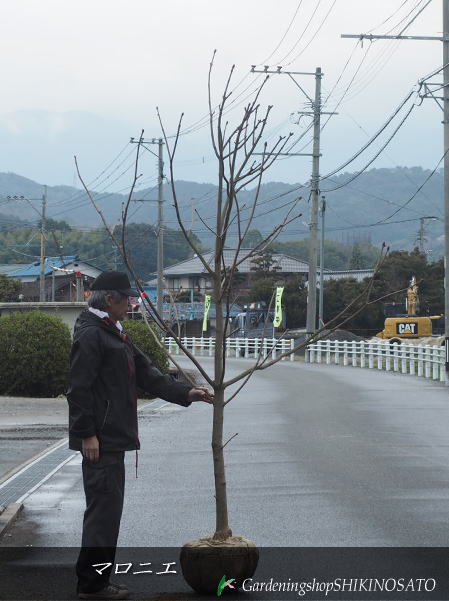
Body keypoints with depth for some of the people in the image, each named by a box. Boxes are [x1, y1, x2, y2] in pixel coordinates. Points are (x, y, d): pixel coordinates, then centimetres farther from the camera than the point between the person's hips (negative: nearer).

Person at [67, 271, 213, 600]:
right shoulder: (91, 335, -13)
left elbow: (147, 374, 20)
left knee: (107, 508, 12)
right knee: (103, 506, -8)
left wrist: (186, 392, 12)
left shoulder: (113, 334, 19)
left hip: (113, 437, 10)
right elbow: (80, 388, -18)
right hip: (100, 439, -10)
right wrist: (86, 434, -20)